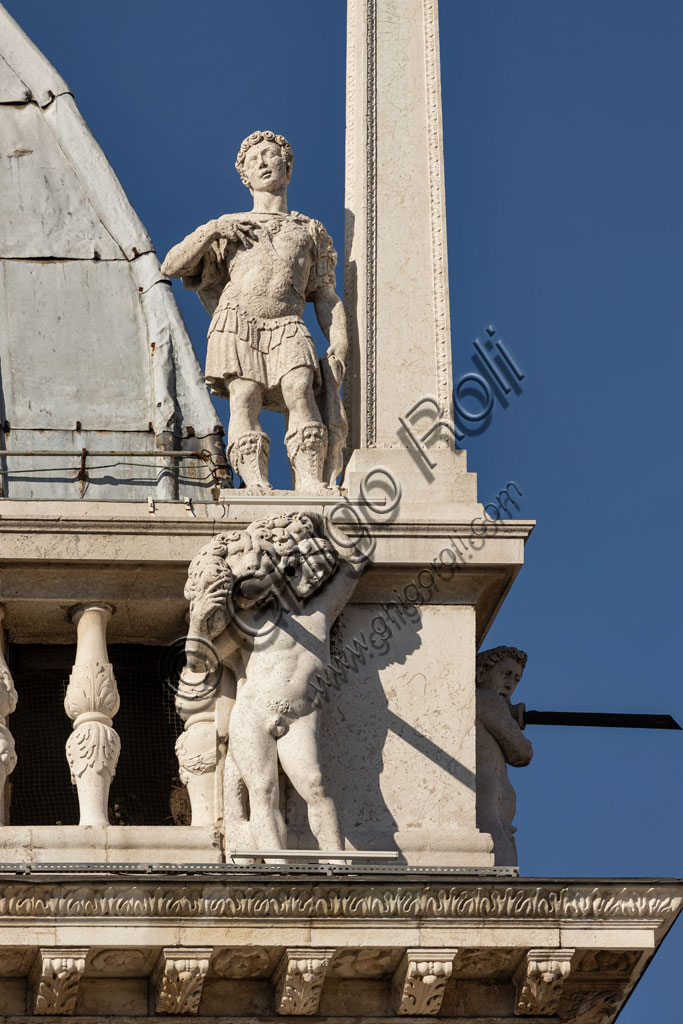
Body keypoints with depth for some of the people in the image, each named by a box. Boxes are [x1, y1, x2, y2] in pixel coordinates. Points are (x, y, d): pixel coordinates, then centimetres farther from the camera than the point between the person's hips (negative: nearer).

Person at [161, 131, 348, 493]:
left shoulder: (310, 231, 29)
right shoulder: (229, 226, 29)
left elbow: (327, 298, 20)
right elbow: (171, 266, 21)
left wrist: (339, 346, 2)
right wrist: (211, 231, 8)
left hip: (286, 328, -1)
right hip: (236, 324, 1)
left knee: (299, 389, -28)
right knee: (244, 396, -24)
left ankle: (311, 482, -40)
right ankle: (256, 483, -38)